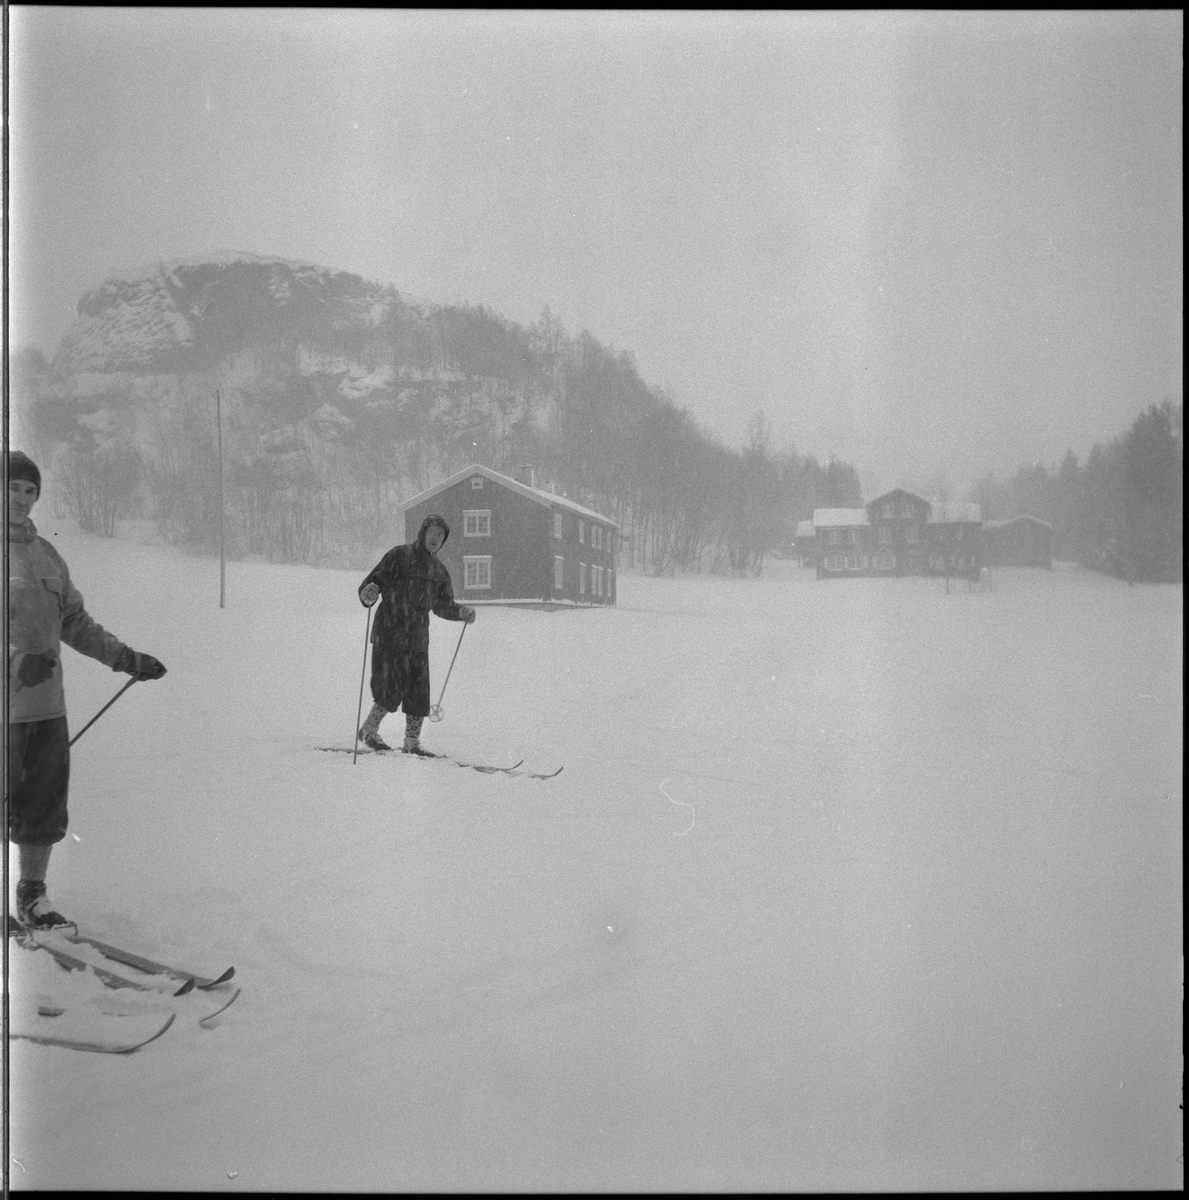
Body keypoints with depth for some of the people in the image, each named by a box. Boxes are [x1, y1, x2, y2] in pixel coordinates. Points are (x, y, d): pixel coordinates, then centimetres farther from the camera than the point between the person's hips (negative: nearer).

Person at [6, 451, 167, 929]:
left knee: (45, 808, 11)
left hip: (48, 706, 6)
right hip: (7, 707, -6)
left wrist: (127, 658, 17)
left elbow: (74, 622, 20)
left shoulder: (45, 554, 13)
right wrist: (17, 661, -23)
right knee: (5, 803, 2)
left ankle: (32, 897, 24)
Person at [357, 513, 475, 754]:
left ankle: (412, 742, 18)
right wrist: (368, 595, -30)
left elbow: (442, 606, 24)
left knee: (419, 694, 5)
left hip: (419, 641, 6)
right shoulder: (399, 556, -4)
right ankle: (368, 731, 15)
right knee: (392, 691, -8)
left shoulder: (439, 571, 15)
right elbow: (371, 584, -7)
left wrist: (461, 611, 5)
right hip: (390, 637, -6)